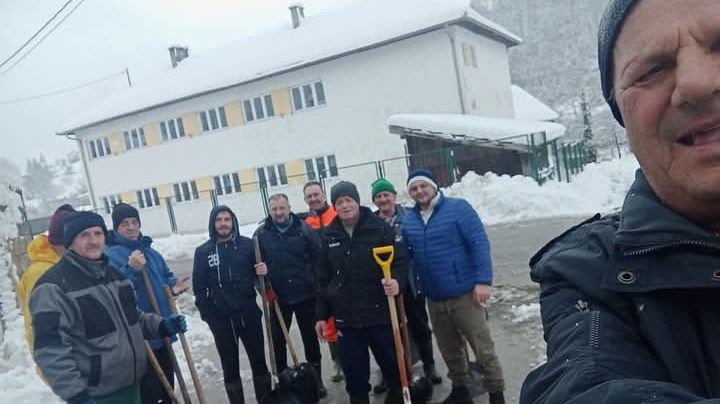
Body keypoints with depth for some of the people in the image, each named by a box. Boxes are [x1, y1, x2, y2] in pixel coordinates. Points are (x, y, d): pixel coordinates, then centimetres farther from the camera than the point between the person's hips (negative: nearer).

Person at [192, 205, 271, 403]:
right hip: (220, 319, 0)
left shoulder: (247, 244, -2)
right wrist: (206, 312, -7)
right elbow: (199, 287, 0)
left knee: (258, 360, 13)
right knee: (230, 366, 12)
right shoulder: (203, 252, -2)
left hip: (248, 314, 1)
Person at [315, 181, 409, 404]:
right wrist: (322, 315, 9)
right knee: (354, 373, 8)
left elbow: (401, 260, -4)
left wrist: (397, 281, -26)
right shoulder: (329, 236, 5)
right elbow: (323, 279, 10)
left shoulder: (381, 228, -6)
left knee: (393, 365, 13)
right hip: (345, 318, 2)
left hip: (380, 313, -2)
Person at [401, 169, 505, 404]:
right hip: (434, 299, 5)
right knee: (449, 350, 18)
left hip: (464, 294, -5)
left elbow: (479, 242, -14)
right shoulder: (408, 221, 7)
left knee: (482, 347, 2)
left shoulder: (458, 208, -9)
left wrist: (483, 280, -20)